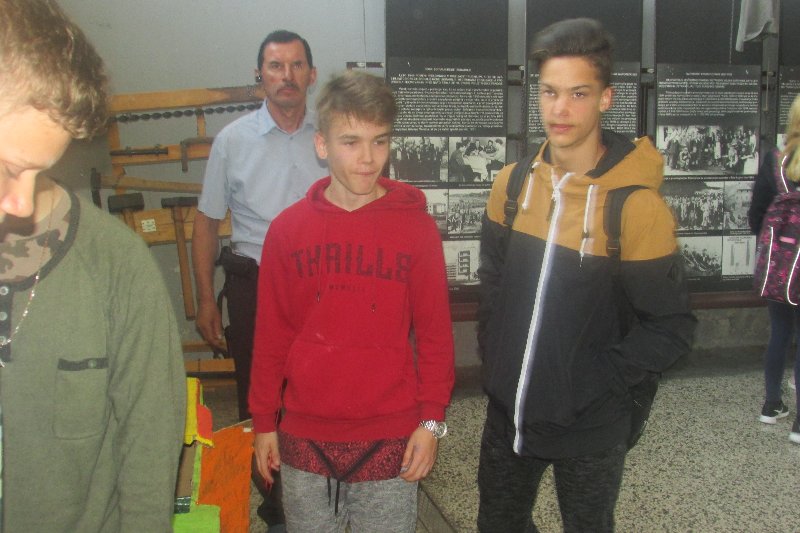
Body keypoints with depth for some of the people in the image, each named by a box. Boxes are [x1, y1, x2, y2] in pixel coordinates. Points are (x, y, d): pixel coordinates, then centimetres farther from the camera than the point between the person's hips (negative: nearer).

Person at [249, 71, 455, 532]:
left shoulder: (417, 227, -6)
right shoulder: (288, 228, -2)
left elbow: (435, 333, -2)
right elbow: (271, 333, 3)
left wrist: (432, 420, -4)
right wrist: (264, 421, 6)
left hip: (390, 438, -1)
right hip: (304, 437, 2)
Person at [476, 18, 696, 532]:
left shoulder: (636, 205, -19)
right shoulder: (512, 184, -3)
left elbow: (672, 328, -15)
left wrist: (592, 382, -17)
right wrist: (496, 361, 2)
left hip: (589, 429, -5)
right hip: (508, 413, 5)